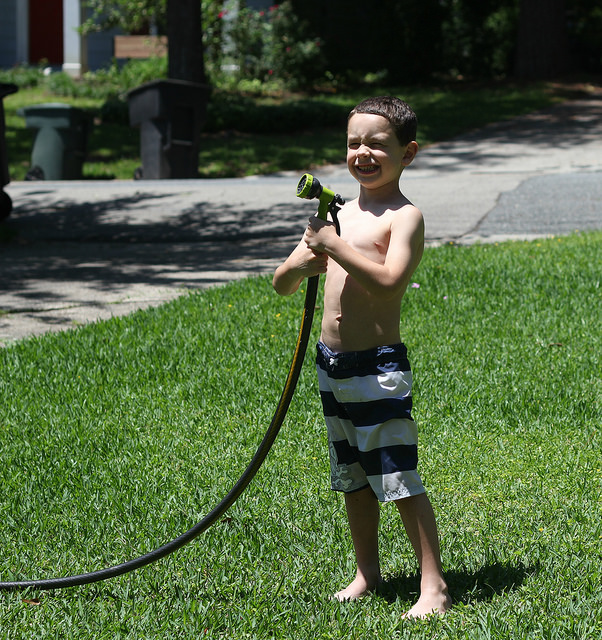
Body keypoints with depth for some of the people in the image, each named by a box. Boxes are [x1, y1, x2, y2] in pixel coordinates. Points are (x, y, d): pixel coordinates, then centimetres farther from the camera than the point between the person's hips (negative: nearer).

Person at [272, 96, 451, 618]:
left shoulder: (405, 217, -9)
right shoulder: (336, 214, 11)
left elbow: (389, 281, -25)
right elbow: (281, 284, 13)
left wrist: (334, 247, -23)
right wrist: (303, 265, -9)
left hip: (379, 367, -7)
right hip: (332, 367, 7)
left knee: (400, 480, -7)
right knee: (353, 479, 16)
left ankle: (434, 584, 0)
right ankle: (368, 573, 28)